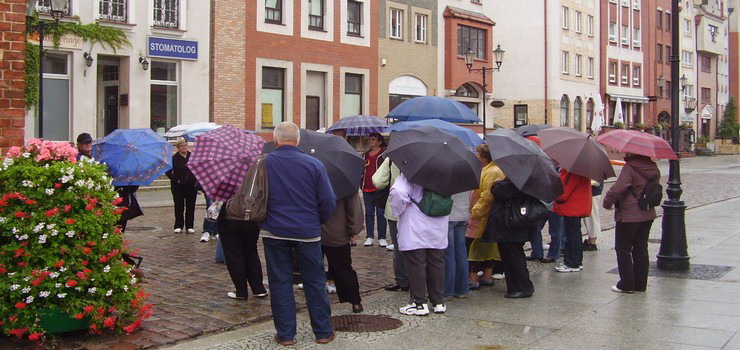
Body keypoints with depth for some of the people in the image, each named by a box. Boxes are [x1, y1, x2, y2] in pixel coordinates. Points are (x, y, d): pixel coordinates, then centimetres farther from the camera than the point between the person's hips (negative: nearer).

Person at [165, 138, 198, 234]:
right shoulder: (174, 158, -5)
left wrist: (196, 180, 3)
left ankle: (190, 226, 12)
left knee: (190, 207, 5)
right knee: (179, 207, 1)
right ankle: (178, 226, 10)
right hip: (178, 186, -3)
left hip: (191, 186, 3)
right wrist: (176, 180, -11)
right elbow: (168, 172, -2)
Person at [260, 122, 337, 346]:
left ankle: (285, 334, 13)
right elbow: (328, 202, -6)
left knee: (280, 283, 8)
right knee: (315, 282, 10)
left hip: (274, 232, 0)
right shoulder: (314, 165, -5)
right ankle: (323, 332, 17)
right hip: (307, 232, 0)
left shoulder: (263, 164, -4)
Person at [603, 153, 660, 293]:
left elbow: (617, 189, -24)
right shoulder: (653, 168, 4)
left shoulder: (630, 168, -19)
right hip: (648, 215, 7)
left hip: (629, 215, -7)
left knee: (623, 249, 4)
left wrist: (607, 202, -9)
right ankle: (640, 284, 18)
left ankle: (626, 284, 4)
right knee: (641, 249, 14)